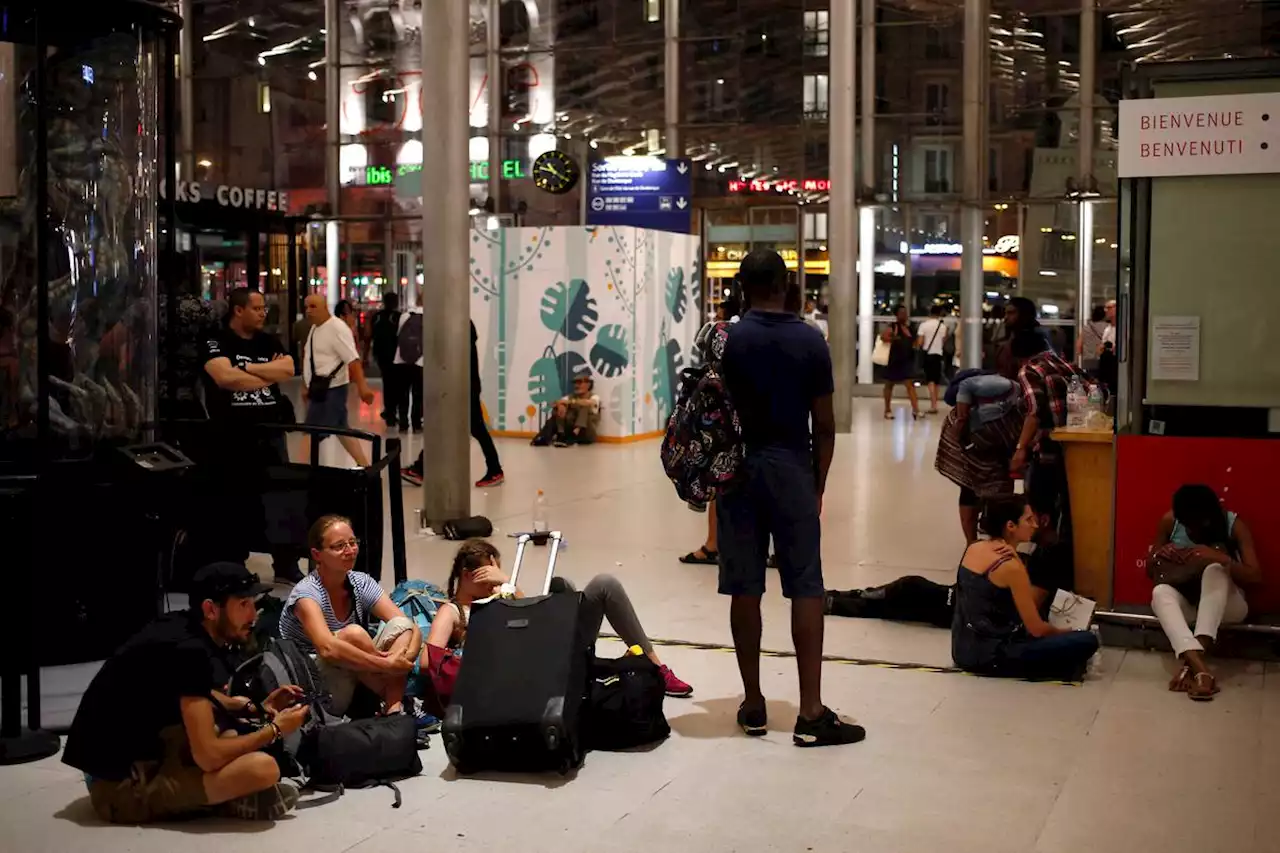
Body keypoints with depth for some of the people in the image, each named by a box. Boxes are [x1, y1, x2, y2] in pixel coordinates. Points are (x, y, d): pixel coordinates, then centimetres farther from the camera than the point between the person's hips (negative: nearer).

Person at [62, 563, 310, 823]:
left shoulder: (182, 627, 6)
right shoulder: (189, 651, -21)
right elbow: (208, 757, -23)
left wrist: (256, 708, 12)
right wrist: (274, 730, -8)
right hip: (122, 783, -10)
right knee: (264, 768, -26)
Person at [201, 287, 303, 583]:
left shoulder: (270, 342, 11)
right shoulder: (216, 343, -6)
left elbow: (287, 369, -6)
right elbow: (225, 377, -23)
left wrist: (247, 369, -13)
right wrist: (267, 375, -9)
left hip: (271, 433, 4)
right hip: (232, 437, -4)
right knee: (235, 503, 6)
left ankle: (287, 567, 18)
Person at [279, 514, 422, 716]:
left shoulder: (361, 583, -2)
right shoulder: (306, 593, -19)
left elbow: (410, 628, -10)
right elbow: (328, 649, -38)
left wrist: (404, 659, -31)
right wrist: (387, 665, -36)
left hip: (356, 684, 6)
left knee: (402, 625, -16)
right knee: (353, 634, -32)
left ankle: (394, 708, -30)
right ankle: (395, 698, -13)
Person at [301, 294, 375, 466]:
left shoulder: (337, 328, -17)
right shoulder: (315, 328, 12)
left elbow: (353, 359, -23)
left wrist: (362, 386, -29)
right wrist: (307, 386, 24)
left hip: (331, 389, -10)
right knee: (341, 429, 17)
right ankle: (364, 465, 26)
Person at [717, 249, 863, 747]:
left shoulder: (726, 341, -2)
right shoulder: (810, 341, -1)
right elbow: (824, 425, 1)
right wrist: (818, 483, 10)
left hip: (738, 468, 1)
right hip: (792, 469, -1)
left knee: (744, 589, 6)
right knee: (806, 590, 1)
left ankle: (753, 705, 13)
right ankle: (811, 713, -1)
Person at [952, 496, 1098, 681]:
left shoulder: (973, 549, 6)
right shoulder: (1010, 566, -16)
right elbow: (1036, 629, -13)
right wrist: (1064, 632, 8)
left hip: (963, 650, 9)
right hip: (990, 658, -9)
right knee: (1087, 641, -13)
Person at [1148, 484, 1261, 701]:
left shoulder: (1234, 525, -12)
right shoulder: (1170, 521, -7)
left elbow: (1255, 576, -21)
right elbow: (1150, 572, 3)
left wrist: (1220, 558, -40)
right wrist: (1159, 555, -21)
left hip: (1224, 604, -2)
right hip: (1186, 602, 2)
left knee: (1215, 569, -35)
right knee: (1160, 591, -34)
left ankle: (1190, 663, -47)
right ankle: (1200, 667, -53)